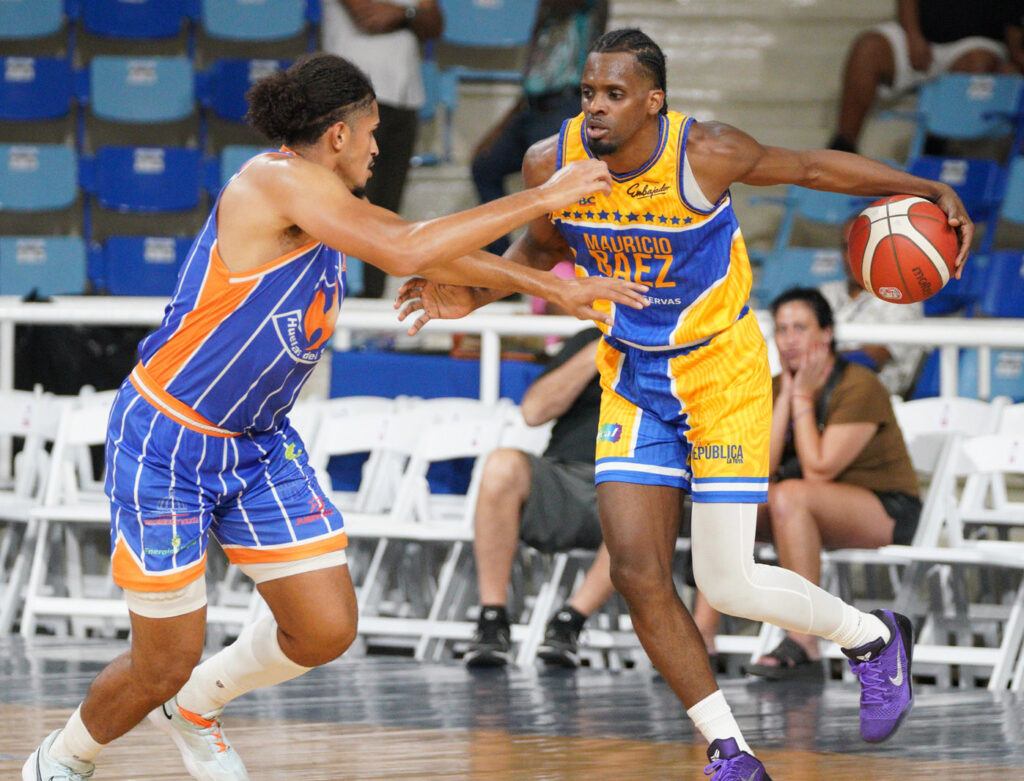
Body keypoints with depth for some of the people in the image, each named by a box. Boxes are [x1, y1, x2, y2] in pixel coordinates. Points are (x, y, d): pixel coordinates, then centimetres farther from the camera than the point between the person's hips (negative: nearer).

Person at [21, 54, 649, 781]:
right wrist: (541, 197, -26)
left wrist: (558, 289, 20)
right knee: (166, 660, -2)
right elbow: (404, 253, -31)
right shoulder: (276, 180, -21)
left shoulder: (331, 204, 7)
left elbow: (436, 249, 20)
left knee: (328, 630, 0)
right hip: (165, 442, -9)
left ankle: (193, 705, 28)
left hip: (258, 445, 9)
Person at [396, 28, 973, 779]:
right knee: (638, 574, -7)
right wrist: (473, 297, -5)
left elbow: (810, 166, -7)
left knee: (728, 584, -7)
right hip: (634, 378, 4)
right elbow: (542, 246, 11)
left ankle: (873, 638, 23)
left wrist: (928, 190, -14)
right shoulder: (552, 164, -11)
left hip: (723, 371, -4)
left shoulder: (703, 154, -23)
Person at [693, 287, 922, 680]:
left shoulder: (859, 386, -15)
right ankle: (701, 632, -24)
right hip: (813, 514, 7)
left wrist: (803, 397, -16)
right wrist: (786, 396, -10)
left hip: (888, 511, -7)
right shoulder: (776, 388, 5)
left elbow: (818, 471, -22)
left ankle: (804, 644, -38)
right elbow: (761, 470, -9)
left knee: (789, 496, -34)